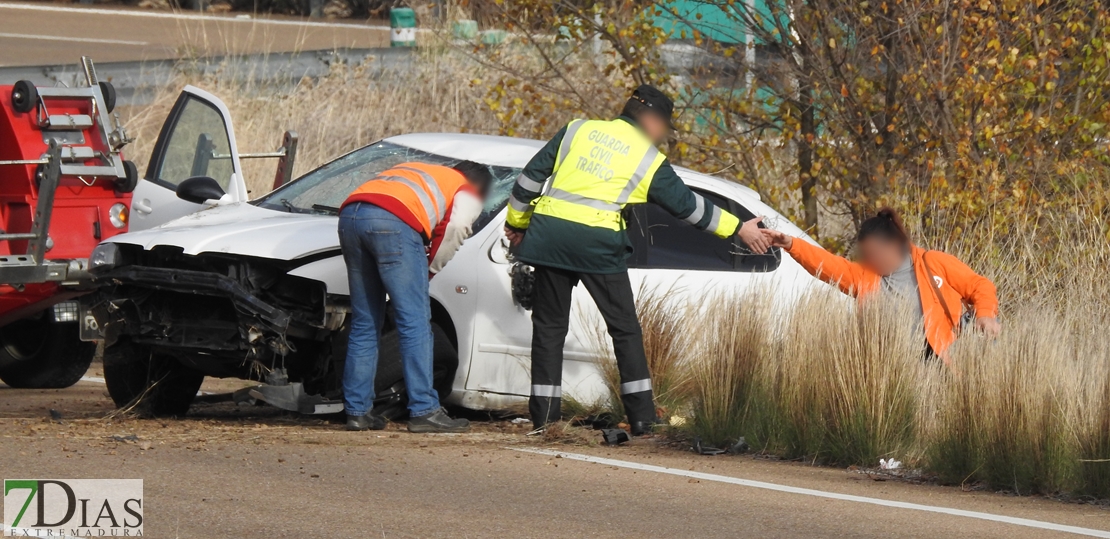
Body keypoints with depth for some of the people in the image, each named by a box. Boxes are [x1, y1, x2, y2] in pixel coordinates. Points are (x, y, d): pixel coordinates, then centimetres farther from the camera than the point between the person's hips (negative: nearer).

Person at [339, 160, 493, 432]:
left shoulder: (415, 171, 41)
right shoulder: (468, 191, 23)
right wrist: (432, 268, 15)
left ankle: (357, 411, 12)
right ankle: (424, 412, -6)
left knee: (364, 324, 13)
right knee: (415, 323, -2)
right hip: (393, 222, -6)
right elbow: (453, 228, 3)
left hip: (349, 215, 6)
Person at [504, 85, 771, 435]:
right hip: (598, 242, -3)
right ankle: (642, 416, 5)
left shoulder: (578, 130, 14)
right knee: (624, 328, 9)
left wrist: (517, 221, 24)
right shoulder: (649, 160, 6)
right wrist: (738, 229, 17)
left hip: (548, 233, 3)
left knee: (549, 325, 12)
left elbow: (531, 176, 13)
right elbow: (687, 205, 9)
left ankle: (543, 415, 9)